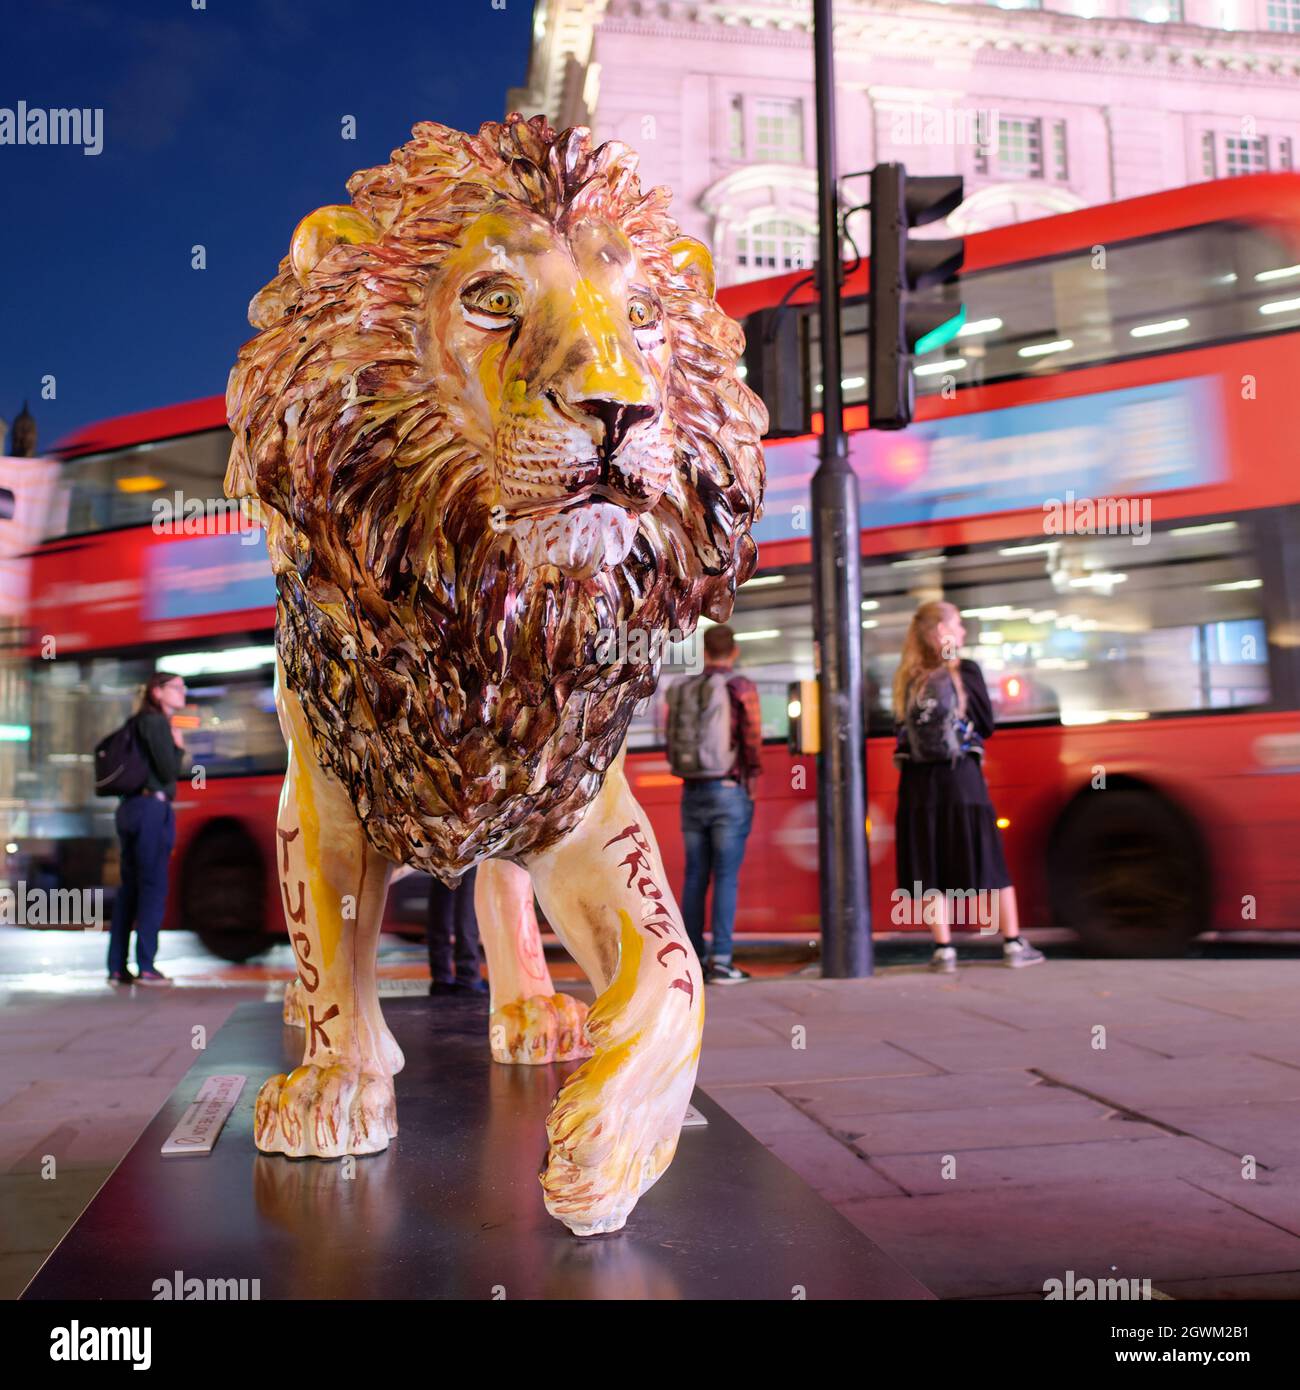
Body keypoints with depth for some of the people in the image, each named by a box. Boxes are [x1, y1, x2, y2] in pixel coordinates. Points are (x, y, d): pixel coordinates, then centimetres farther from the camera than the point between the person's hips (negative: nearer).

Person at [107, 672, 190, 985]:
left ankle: (117, 967, 10)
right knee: (153, 886, -5)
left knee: (129, 888, 9)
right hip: (152, 807, -9)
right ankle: (145, 967, -5)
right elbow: (168, 771, -14)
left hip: (129, 807, 9)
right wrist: (179, 747, 5)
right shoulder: (156, 722, -8)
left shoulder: (139, 723, 18)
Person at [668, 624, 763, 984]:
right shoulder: (741, 687, -4)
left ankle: (692, 959, 11)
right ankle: (720, 961, -5)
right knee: (726, 877, -3)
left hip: (692, 792, 4)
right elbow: (752, 742, -6)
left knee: (695, 877, 9)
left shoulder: (681, 690, 9)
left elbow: (671, 745, 9)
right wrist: (751, 785, 4)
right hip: (729, 790, -4)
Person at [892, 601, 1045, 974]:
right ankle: (1014, 944, 14)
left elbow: (904, 729, 9)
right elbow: (987, 726, 1)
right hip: (962, 779, -2)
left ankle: (944, 950, 6)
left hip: (918, 784, 2)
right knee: (988, 861, 8)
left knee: (930, 868, 7)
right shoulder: (966, 672, -5)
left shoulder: (906, 679, 3)